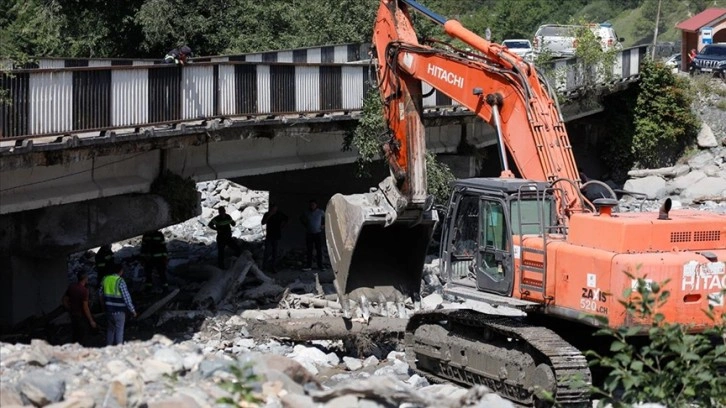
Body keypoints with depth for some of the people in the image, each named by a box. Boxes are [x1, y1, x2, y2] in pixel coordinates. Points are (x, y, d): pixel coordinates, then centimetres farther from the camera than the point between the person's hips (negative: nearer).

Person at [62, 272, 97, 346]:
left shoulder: (71, 287, 2)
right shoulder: (84, 290, -20)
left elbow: (64, 301, 10)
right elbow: (85, 307, -21)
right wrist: (91, 321, -14)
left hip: (73, 315, 7)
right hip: (81, 317, -7)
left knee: (76, 337, 17)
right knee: (82, 338, 2)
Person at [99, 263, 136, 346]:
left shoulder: (105, 279, 3)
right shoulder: (120, 281, -16)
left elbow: (100, 293, 14)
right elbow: (126, 297, -16)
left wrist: (103, 305, 30)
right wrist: (132, 310, -7)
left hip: (108, 309, 6)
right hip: (119, 311, -6)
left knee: (110, 329, 18)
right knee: (119, 331, 0)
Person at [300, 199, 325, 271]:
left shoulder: (320, 212, -2)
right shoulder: (306, 212, 1)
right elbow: (301, 218, 19)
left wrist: (323, 225, 3)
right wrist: (305, 224, 8)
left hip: (318, 233, -1)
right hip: (309, 233, 1)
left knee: (319, 250, -1)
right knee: (309, 250, 2)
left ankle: (320, 265, 3)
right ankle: (308, 265, 6)